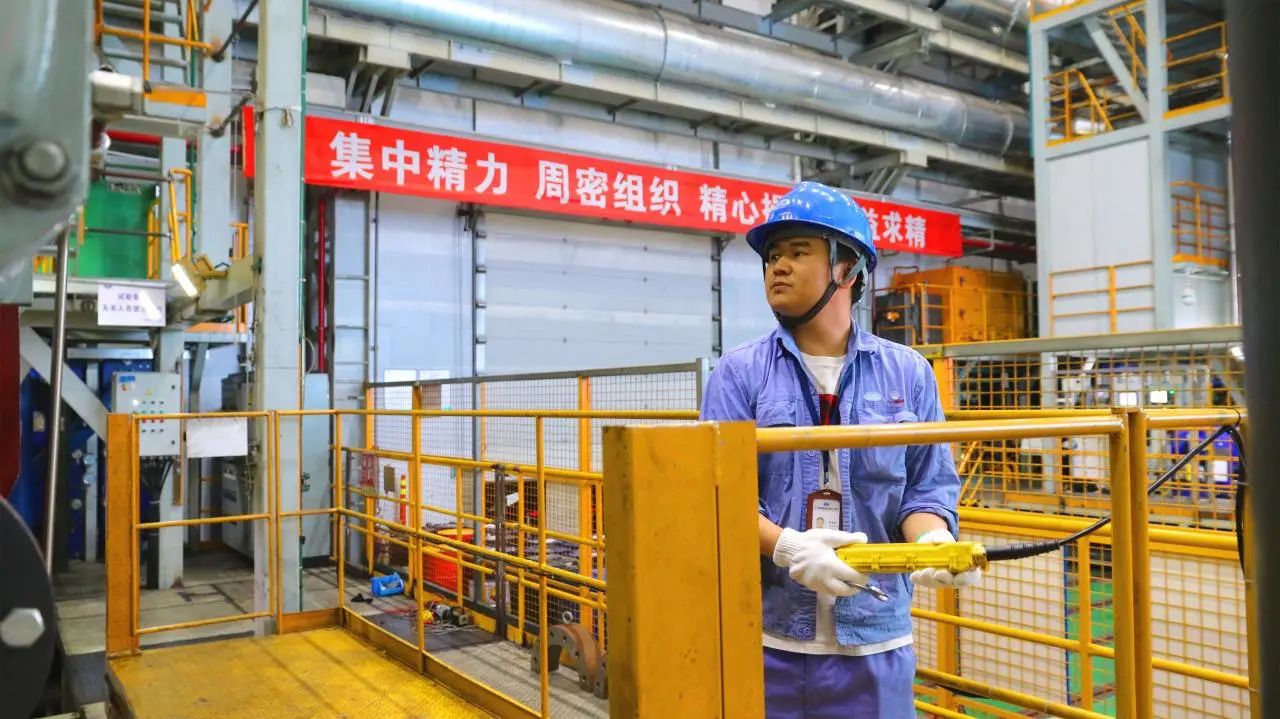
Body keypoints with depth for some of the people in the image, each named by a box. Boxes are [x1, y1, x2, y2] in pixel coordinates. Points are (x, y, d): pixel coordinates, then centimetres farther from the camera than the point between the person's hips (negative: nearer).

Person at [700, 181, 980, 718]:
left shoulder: (908, 373, 6)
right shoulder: (739, 373, 0)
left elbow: (928, 488, 6)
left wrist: (933, 541, -15)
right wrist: (787, 547, -23)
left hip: (876, 640, 2)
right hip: (765, 638, -1)